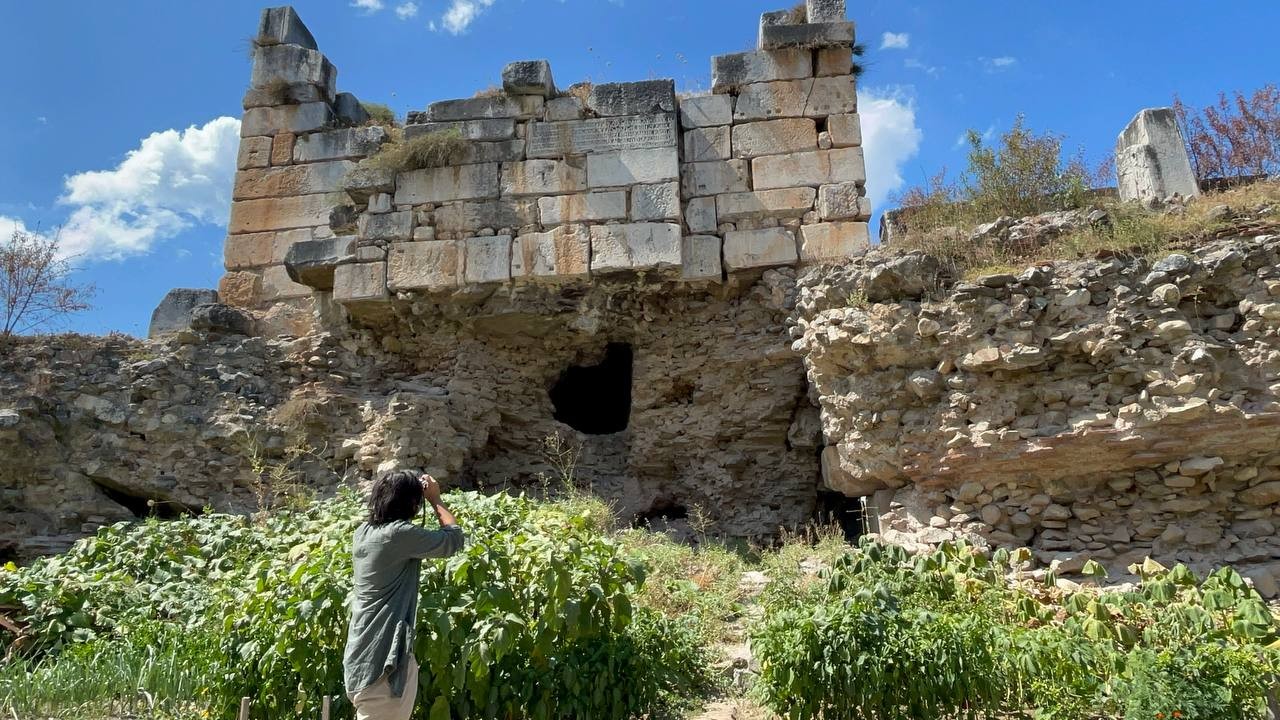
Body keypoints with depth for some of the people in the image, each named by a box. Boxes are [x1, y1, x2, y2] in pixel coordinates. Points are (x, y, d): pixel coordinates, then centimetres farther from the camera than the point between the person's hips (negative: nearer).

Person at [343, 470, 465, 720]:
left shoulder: (365, 532, 7)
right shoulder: (399, 534, -19)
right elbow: (455, 538, -11)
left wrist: (418, 492, 17)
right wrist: (435, 499, 1)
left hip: (365, 652, 9)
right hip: (382, 657, -9)